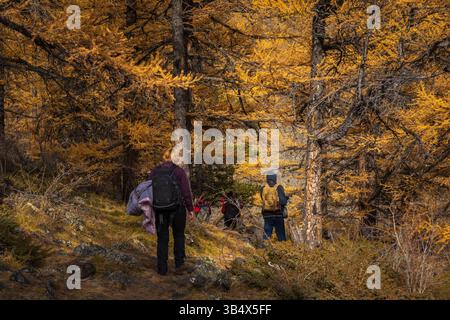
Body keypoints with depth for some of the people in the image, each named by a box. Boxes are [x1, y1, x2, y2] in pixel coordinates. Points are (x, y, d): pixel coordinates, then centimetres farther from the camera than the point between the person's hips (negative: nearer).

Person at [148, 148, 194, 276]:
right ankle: (179, 264, 10)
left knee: (162, 238, 11)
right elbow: (186, 192, -10)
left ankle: (162, 268, 10)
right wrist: (190, 208, -1)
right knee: (179, 236, 16)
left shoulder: (154, 172, 2)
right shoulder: (179, 171, -8)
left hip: (159, 209, 2)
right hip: (177, 208, -2)